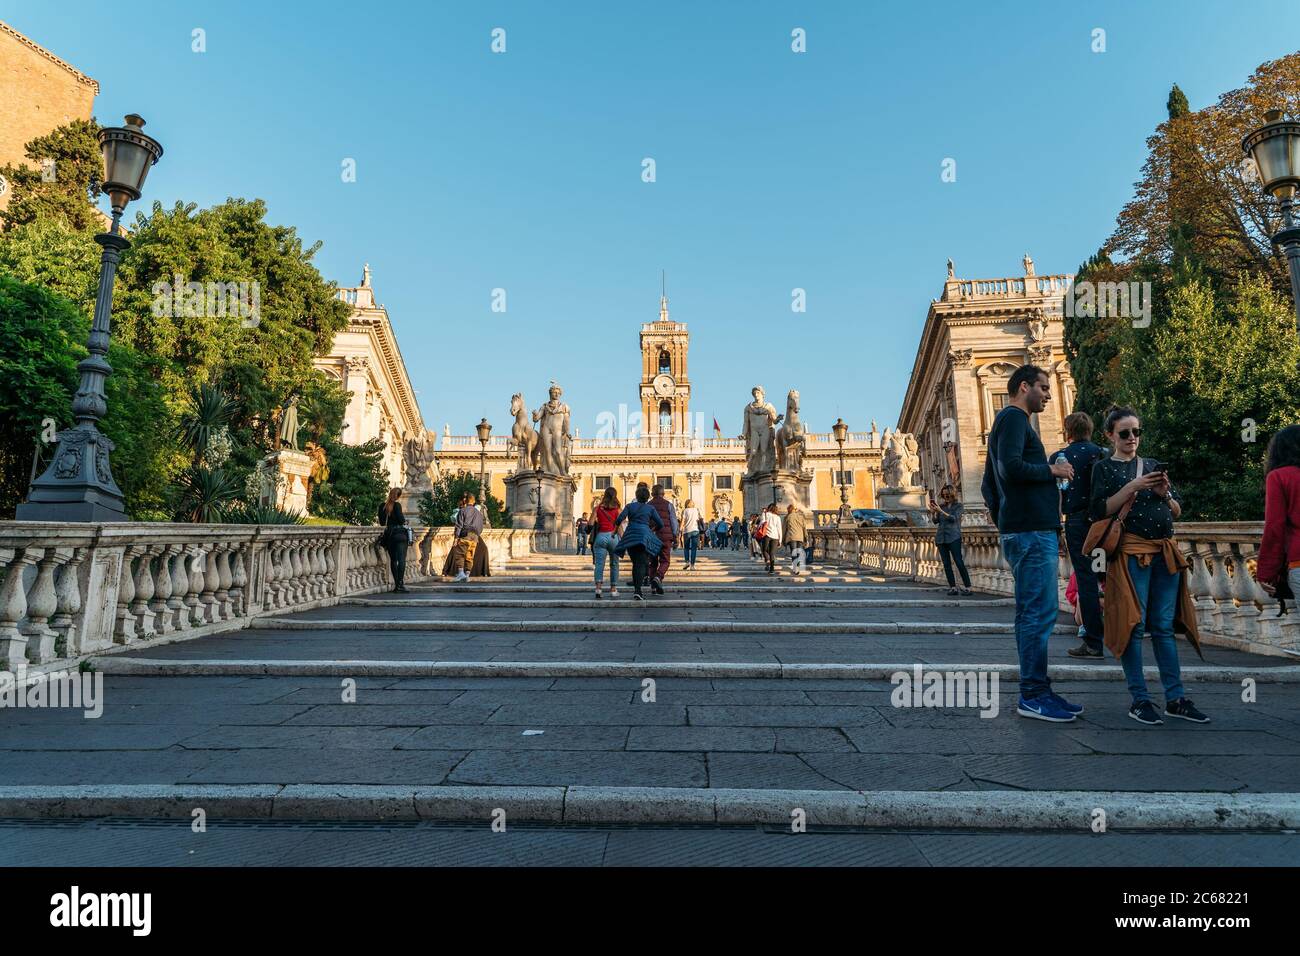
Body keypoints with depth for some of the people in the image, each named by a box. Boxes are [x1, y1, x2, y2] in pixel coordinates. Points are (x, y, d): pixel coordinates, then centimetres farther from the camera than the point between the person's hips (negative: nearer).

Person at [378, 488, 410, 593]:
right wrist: (404, 519, 8)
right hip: (399, 534, -5)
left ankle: (396, 584, 9)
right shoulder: (397, 505, -9)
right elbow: (401, 520, -13)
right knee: (401, 559, -6)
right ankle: (400, 584, -14)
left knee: (393, 560, 9)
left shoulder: (382, 506, 7)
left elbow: (382, 522, 11)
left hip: (388, 535, 5)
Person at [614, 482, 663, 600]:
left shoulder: (629, 506, 10)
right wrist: (654, 529, 27)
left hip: (630, 536, 2)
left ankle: (636, 589, 18)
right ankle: (637, 591, -19)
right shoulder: (650, 508, 8)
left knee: (636, 563, 16)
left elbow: (619, 520, -2)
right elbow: (660, 524, 7)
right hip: (644, 536, -2)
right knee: (641, 563, -4)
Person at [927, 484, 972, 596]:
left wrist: (941, 511, -19)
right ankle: (953, 587, 4)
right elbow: (935, 521, 8)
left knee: (959, 562, -10)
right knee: (946, 564, 2)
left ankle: (968, 587, -9)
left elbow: (954, 518, -11)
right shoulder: (941, 505, 14)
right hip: (941, 537, 4)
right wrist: (933, 512, -10)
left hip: (953, 537, -4)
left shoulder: (958, 506, 4)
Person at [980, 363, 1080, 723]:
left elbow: (989, 484, 26)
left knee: (1032, 612, 11)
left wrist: (1002, 520, 23)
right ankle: (1032, 696, -3)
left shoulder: (1007, 421, 25)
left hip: (1018, 530, 10)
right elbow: (1012, 467, -23)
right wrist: (1051, 469, -7)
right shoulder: (1014, 418, -6)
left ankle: (1036, 691, 17)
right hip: (1032, 531, -10)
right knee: (1040, 612, -8)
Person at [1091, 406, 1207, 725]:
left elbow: (1177, 511, 17)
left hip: (1165, 552, 5)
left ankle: (1175, 699, 13)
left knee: (1164, 626, 7)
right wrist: (1133, 487, -14)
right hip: (1131, 552, -5)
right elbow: (1099, 511, -8)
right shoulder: (1104, 468, 3)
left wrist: (1165, 493, -2)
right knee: (1134, 624, -3)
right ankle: (1139, 701, 3)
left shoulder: (1153, 465, 18)